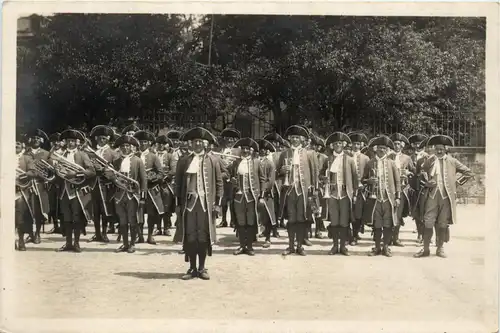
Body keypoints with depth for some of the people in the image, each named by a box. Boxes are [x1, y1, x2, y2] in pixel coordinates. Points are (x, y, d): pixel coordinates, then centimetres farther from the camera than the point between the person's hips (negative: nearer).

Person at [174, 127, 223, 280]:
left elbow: (219, 183, 6)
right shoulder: (184, 161, 8)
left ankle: (202, 268, 11)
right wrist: (179, 203, 3)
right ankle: (192, 268, 11)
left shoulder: (212, 161, 7)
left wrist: (217, 203, -1)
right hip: (188, 202, 1)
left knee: (203, 236, 2)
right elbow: (178, 183, 9)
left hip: (205, 203, -1)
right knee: (190, 236, 2)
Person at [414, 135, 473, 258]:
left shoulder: (452, 161, 3)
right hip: (432, 196, 0)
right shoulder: (429, 161, 4)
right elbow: (421, 173, 19)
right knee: (428, 223, -3)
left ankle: (440, 248, 17)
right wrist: (427, 182, 0)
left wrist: (456, 183, 5)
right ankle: (425, 249, 7)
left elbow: (469, 173, 8)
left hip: (447, 197, 0)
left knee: (443, 224, 5)